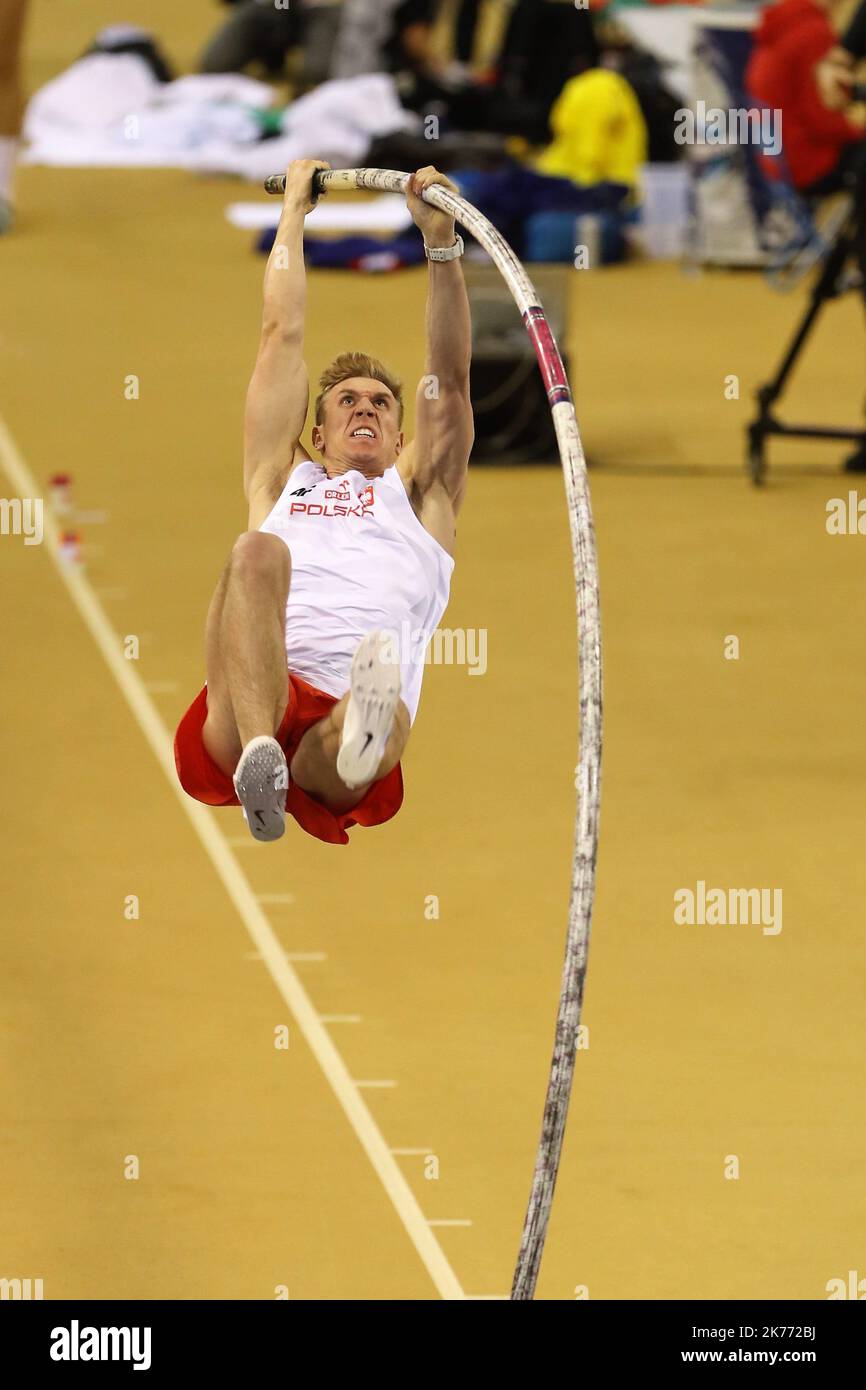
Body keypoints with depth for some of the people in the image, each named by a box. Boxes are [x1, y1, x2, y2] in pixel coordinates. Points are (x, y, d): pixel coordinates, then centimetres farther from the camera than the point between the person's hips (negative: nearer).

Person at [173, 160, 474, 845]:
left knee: (388, 713, -38)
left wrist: (441, 242, 15)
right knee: (257, 551, -30)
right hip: (234, 727, 0)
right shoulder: (284, 480, 36)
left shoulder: (419, 493, 35)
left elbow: (450, 377, 23)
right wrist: (294, 215, 43)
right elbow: (283, 336, 37)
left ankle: (358, 745, -79)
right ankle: (257, 754, -57)